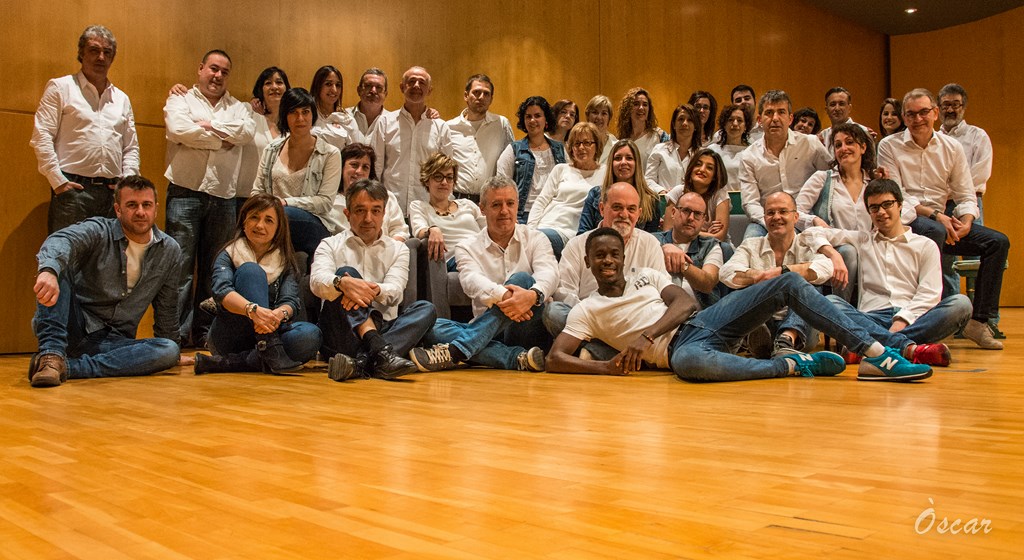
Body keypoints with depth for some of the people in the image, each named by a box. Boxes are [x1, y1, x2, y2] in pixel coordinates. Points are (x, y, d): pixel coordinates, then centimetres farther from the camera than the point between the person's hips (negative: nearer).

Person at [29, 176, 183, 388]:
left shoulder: (170, 251, 4)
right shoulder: (98, 231, -7)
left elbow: (167, 307, 14)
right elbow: (60, 241, -31)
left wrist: (168, 351, 20)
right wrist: (48, 270, -54)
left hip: (114, 341, 3)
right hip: (75, 328, -2)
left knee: (169, 351, -27)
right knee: (58, 268, -24)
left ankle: (68, 367, -33)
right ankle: (52, 354, -37)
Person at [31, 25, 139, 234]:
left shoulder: (122, 99, 20)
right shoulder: (60, 88, 5)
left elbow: (131, 147, 21)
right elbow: (41, 137, -2)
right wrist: (58, 181, -10)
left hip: (113, 191, 4)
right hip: (72, 188, -4)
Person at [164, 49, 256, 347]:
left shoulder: (238, 107, 19)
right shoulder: (180, 100, 10)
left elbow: (247, 132, -2)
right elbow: (179, 130, -10)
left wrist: (209, 125, -6)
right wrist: (222, 140, -3)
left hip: (224, 196, 3)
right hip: (186, 191, -3)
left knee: (214, 269, 6)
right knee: (180, 266, -7)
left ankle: (204, 334, 14)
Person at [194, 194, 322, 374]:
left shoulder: (285, 263, 11)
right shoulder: (229, 255, 4)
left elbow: (291, 301, -7)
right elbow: (222, 291, -18)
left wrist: (280, 314, -33)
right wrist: (253, 310, -40)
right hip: (228, 338, -2)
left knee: (310, 335, -29)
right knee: (250, 270, -22)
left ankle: (227, 363, -27)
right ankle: (272, 352, -38)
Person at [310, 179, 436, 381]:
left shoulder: (398, 249, 17)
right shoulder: (331, 245, 13)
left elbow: (395, 291, -3)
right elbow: (317, 281, -9)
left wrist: (375, 290, -28)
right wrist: (343, 283, -33)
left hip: (383, 330, 2)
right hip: (342, 334, -2)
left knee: (426, 308, -21)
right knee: (346, 272, -22)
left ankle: (361, 363, -44)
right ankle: (379, 351, -46)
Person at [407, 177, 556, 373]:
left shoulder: (535, 239, 10)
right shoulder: (468, 247, 10)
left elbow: (549, 273, -10)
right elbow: (471, 280, -12)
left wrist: (533, 295, -36)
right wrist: (501, 295, -36)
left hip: (528, 331, -1)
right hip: (491, 334, 1)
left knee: (522, 279, -28)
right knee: (434, 328, -23)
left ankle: (455, 350, -37)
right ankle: (518, 357, -38)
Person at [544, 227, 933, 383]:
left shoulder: (646, 276, 21)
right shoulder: (586, 311, 10)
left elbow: (685, 302, 4)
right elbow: (555, 359, 0)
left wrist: (646, 335, -13)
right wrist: (606, 367, -17)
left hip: (705, 320, 5)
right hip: (682, 346, -5)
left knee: (790, 283, -9)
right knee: (691, 362, -45)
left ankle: (873, 351, -15)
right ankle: (793, 365, -23)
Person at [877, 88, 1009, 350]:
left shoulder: (952, 147, 11)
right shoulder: (889, 146, 0)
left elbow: (966, 196, 7)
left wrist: (965, 223, -14)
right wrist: (934, 215, -18)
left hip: (944, 219, 5)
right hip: (906, 220, -5)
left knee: (998, 242, -13)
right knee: (934, 231, -38)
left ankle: (979, 320, -11)